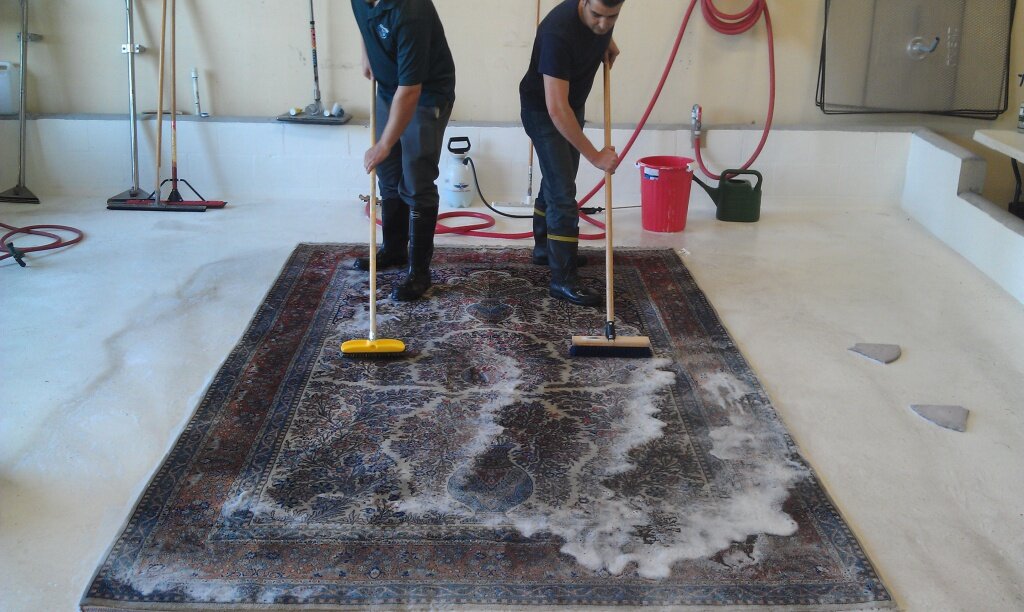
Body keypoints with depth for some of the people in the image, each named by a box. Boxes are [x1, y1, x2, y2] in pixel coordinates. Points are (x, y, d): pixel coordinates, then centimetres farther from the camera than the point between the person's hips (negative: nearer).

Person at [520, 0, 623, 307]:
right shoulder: (558, 32, -37)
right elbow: (556, 109, -38)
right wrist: (595, 155, -35)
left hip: (573, 106, 8)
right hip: (542, 111, -8)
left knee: (556, 181, 20)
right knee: (563, 193, -12)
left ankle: (544, 247, 39)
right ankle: (563, 280, -8)